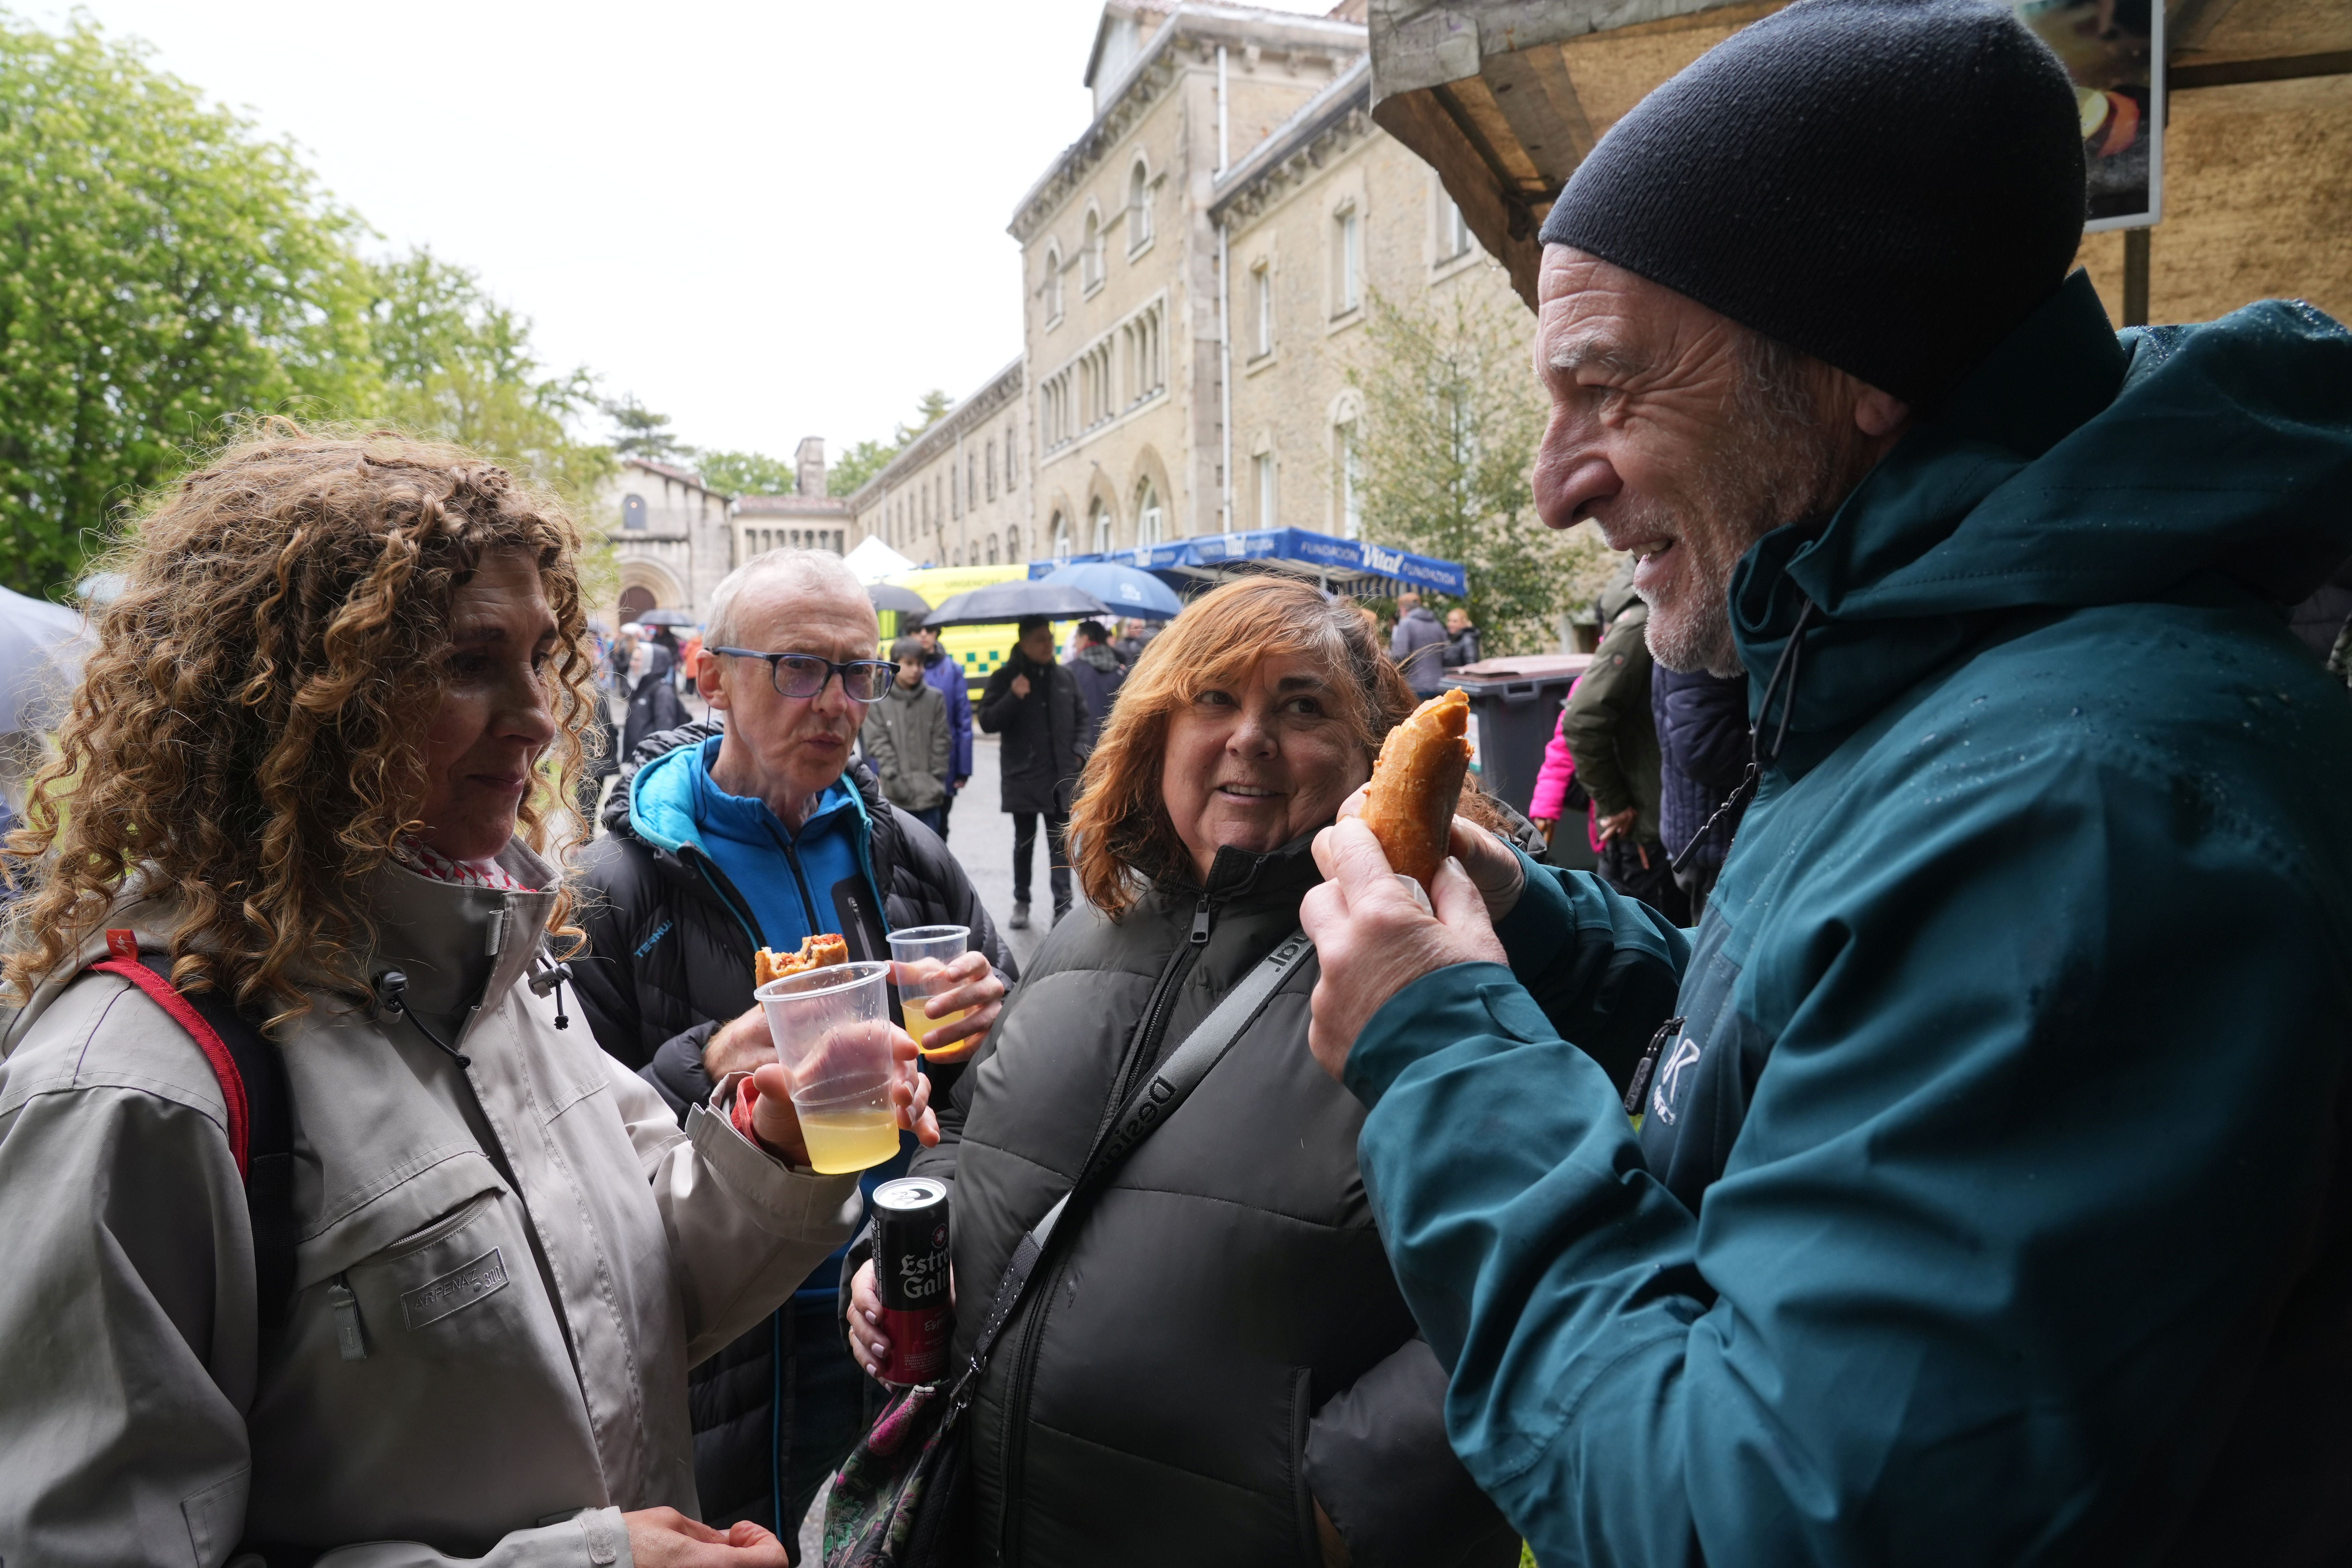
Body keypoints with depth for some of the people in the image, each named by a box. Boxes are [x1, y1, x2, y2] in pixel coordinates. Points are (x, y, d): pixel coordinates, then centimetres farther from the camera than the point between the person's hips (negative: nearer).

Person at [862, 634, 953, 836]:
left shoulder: (935, 698, 4)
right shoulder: (878, 701, 0)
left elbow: (942, 741, 4)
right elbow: (877, 743, -3)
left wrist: (937, 780, -3)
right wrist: (896, 780, -10)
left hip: (930, 793, 1)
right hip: (897, 795, -1)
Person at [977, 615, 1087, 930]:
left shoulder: (1065, 678, 8)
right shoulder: (1005, 677, -2)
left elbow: (1080, 716, 17)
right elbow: (987, 722, -6)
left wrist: (1078, 751, 3)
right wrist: (1013, 697, -20)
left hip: (1061, 776, 2)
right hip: (1023, 777, -2)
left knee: (1060, 844, 3)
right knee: (1024, 842, 10)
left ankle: (1063, 906, 6)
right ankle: (1021, 902, 24)